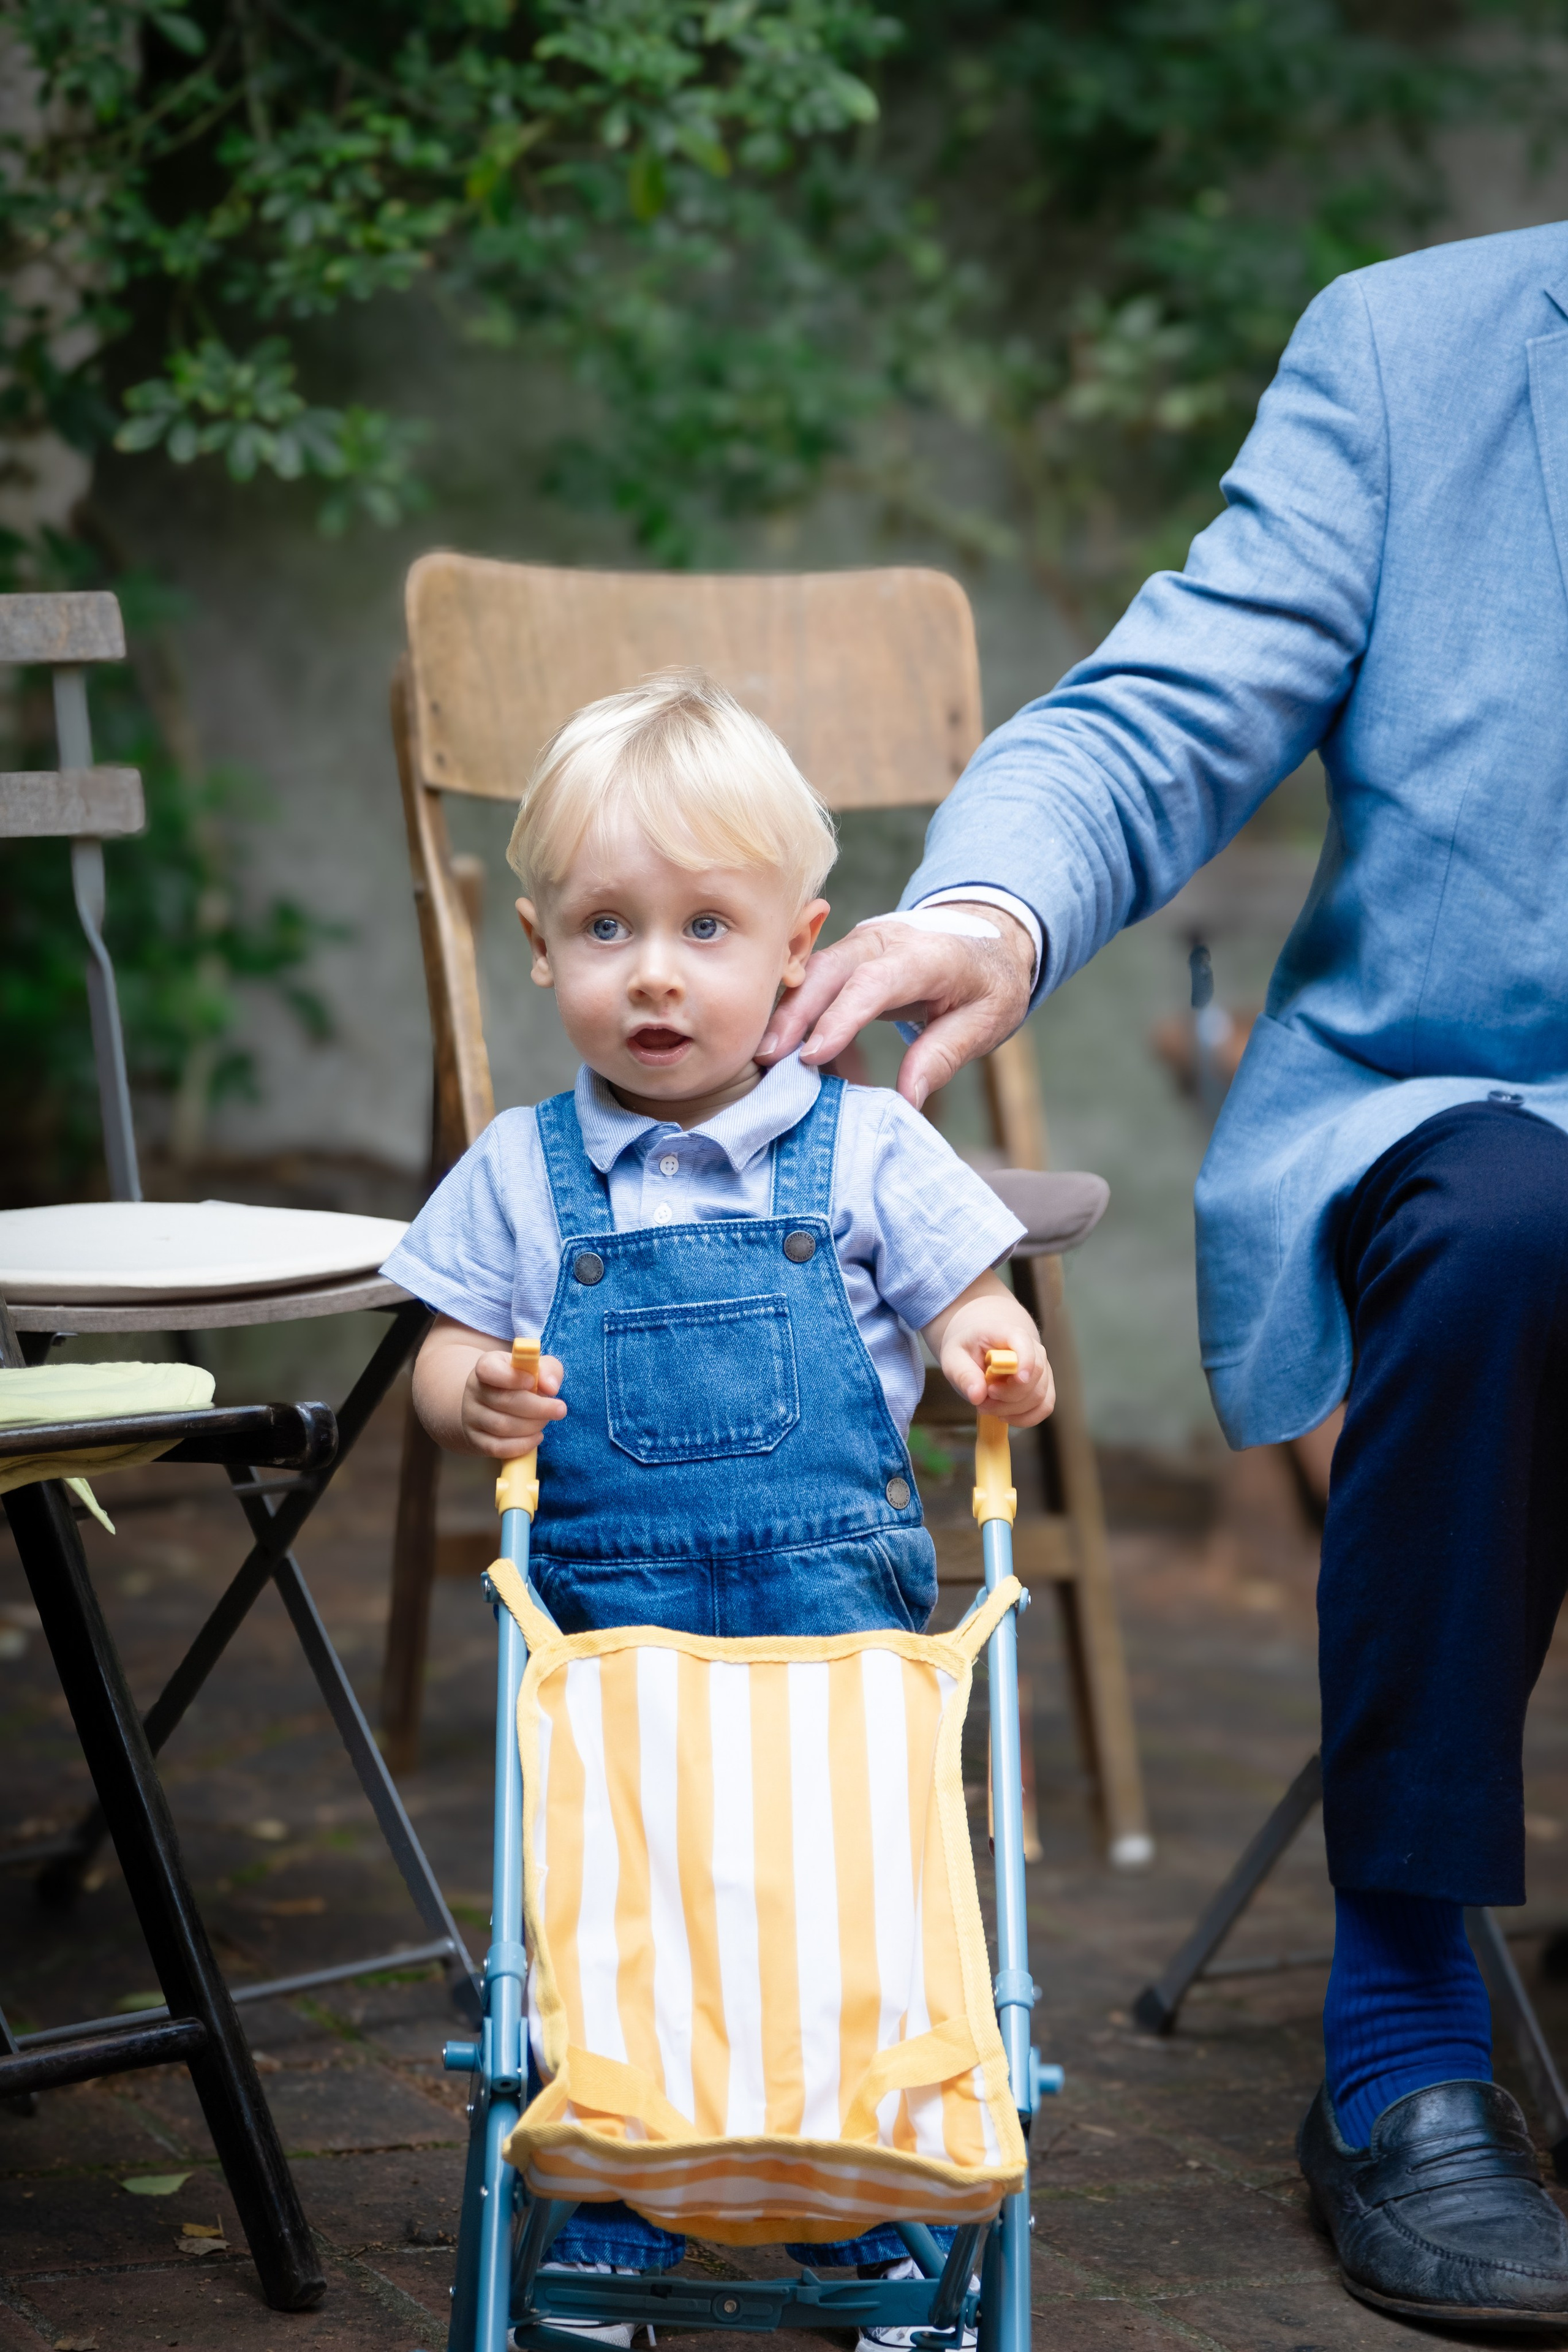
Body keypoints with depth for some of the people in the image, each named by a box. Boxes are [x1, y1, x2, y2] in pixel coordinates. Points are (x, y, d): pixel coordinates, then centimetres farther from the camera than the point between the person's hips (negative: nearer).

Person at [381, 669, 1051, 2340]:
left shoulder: (864, 1152, 4)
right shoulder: (521, 1174, 7)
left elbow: (967, 1308, 5)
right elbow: (452, 1352, 9)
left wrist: (989, 1355, -18)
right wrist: (475, 1400, -14)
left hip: (839, 1608, -1)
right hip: (607, 1615, 1)